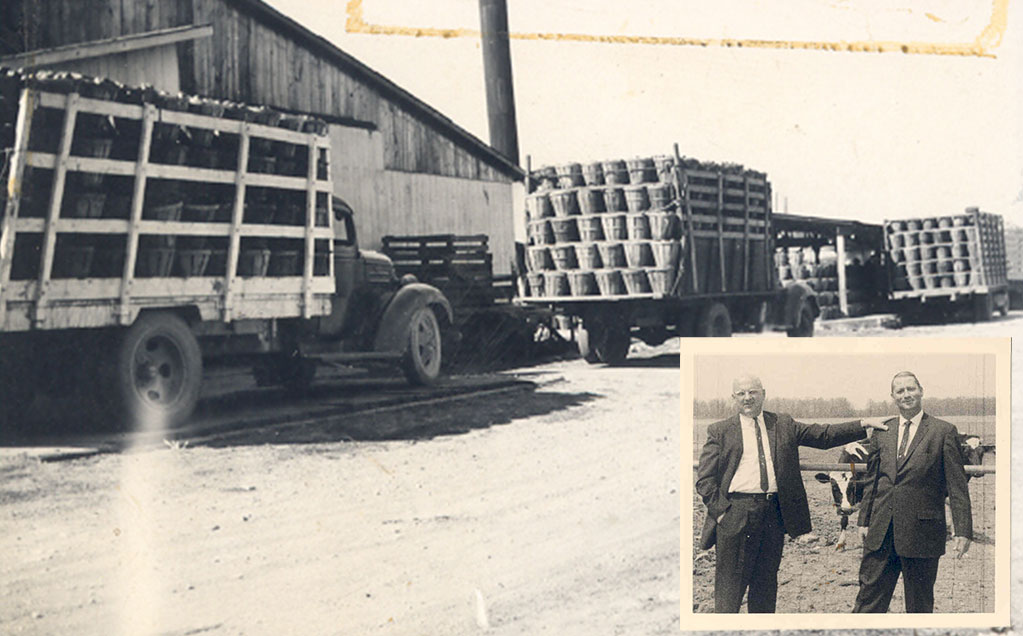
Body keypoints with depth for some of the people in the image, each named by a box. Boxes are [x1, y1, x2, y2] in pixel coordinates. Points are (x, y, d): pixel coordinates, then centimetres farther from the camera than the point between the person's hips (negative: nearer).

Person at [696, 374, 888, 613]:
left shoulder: (783, 424, 13)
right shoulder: (720, 431, 4)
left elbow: (823, 436, 11)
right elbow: (705, 479, 1)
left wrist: (862, 425, 2)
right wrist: (721, 510, -9)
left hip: (774, 512, 3)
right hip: (735, 511, -3)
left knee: (766, 580, 12)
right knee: (730, 584, -2)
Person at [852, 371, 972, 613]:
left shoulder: (944, 432, -2)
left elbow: (957, 484, -4)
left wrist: (963, 530, -9)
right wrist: (864, 520, 11)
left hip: (921, 531, -3)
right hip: (880, 531, 3)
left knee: (920, 604, 8)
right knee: (869, 597, 5)